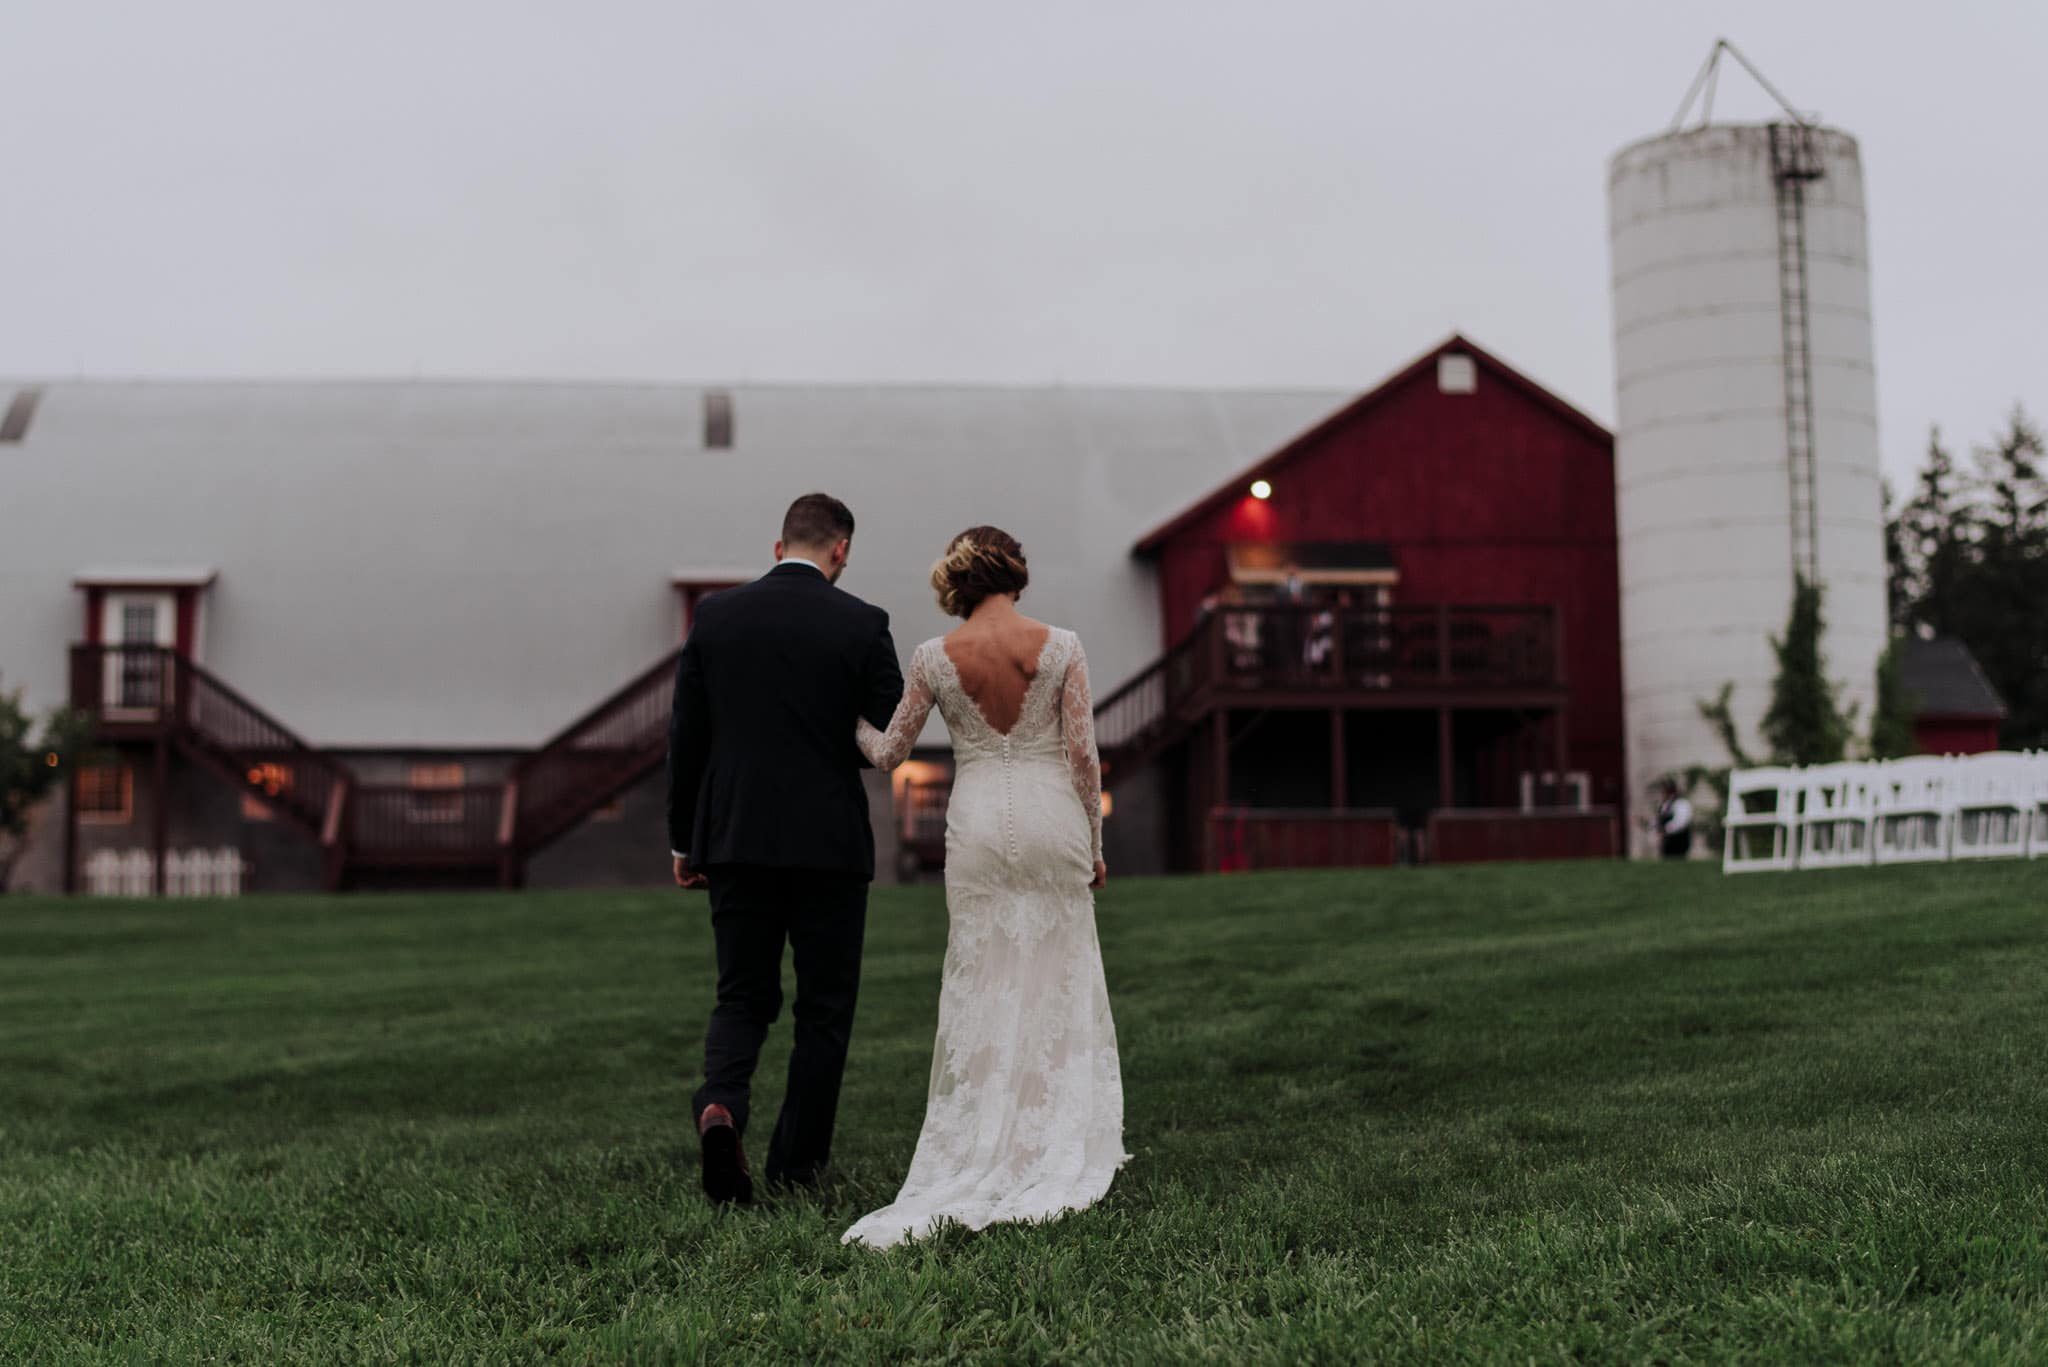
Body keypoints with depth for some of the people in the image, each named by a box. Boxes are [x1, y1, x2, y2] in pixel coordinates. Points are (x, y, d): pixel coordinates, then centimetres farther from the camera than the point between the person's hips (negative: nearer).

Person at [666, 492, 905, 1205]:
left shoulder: (716, 614, 2)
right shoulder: (861, 624, -5)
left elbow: (685, 736, 4)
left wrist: (684, 840, 12)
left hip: (735, 841, 2)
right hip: (829, 845, -2)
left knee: (742, 998, 12)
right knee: (824, 1010, 10)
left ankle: (719, 1105, -16)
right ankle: (797, 1166, 13)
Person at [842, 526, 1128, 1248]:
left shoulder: (936, 657, -3)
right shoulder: (1061, 646, -5)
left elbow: (888, 753, 5)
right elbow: (1083, 754, -5)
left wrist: (853, 719, 26)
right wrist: (1094, 842, 6)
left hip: (978, 822, 0)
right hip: (1052, 816, 0)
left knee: (983, 985, 8)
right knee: (1059, 980, 10)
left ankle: (987, 1146, 8)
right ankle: (1063, 1146, 14)